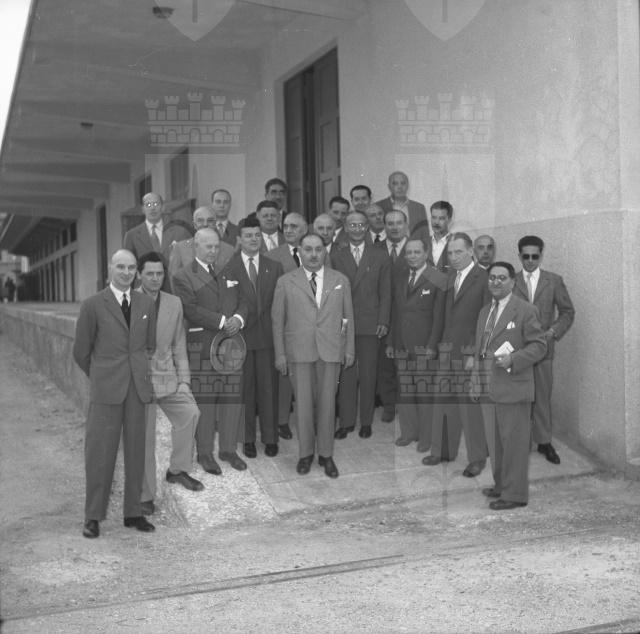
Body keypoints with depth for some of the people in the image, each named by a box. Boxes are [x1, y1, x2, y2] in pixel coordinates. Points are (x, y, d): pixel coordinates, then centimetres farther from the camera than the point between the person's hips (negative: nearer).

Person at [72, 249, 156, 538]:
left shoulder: (146, 303, 9)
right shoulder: (93, 305, -2)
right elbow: (81, 352, 5)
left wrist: (142, 371, 12)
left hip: (138, 387, 3)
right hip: (106, 390, -3)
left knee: (136, 450, 7)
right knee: (100, 451, -1)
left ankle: (133, 512, 17)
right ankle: (93, 516, 10)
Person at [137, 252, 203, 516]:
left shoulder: (174, 303, 7)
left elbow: (179, 346, 11)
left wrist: (184, 380, 5)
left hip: (167, 376, 4)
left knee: (189, 413, -13)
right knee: (143, 438, 1)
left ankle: (177, 470, 9)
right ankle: (145, 496, 15)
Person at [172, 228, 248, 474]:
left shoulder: (227, 274, 17)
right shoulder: (183, 277, -1)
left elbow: (241, 303, 13)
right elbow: (191, 310, -13)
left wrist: (238, 319, -9)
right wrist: (222, 321, -17)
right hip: (202, 348, -5)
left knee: (233, 398, 7)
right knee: (204, 400, 1)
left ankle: (229, 449, 19)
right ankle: (205, 453, 13)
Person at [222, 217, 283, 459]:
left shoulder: (274, 267, 8)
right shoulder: (228, 268, 0)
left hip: (268, 335, 2)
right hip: (240, 335, -2)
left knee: (269, 387, 6)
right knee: (244, 389, 5)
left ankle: (270, 438, 18)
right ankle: (247, 439, 17)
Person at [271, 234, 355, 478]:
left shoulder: (340, 281, 8)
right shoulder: (285, 282, 4)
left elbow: (348, 317, 11)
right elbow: (277, 320, 5)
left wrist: (349, 349, 6)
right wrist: (280, 354, 1)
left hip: (331, 351, 1)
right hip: (298, 352, -1)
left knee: (327, 403, 4)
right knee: (303, 403, 3)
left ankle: (326, 454, 15)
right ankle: (305, 453, 17)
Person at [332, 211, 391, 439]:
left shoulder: (380, 257, 7)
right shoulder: (336, 257, 8)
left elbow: (385, 293, 5)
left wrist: (383, 322, -3)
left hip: (370, 324, 0)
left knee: (368, 375, 4)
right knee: (346, 373, 2)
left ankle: (366, 422, 14)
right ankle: (346, 421, 11)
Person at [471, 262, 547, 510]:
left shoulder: (525, 310, -6)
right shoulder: (485, 311, 17)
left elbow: (539, 345, -8)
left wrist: (512, 360, -20)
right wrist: (475, 384, 17)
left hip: (512, 388, -7)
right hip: (487, 389, 7)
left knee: (514, 442, -2)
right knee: (494, 442, 14)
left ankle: (515, 494, 6)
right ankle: (501, 485, 28)